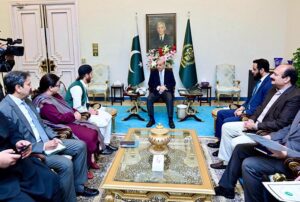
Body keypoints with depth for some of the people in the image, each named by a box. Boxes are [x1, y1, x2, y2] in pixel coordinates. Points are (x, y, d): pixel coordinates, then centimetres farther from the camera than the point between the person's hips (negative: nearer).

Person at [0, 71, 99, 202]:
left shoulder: (26, 100, 9)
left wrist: (53, 137, 2)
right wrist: (43, 146, -22)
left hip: (46, 141, 9)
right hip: (32, 150, -9)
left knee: (80, 145, 3)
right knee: (65, 163, -27)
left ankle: (78, 186, 13)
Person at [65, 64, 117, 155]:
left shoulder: (83, 85, 6)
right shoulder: (77, 87, -25)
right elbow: (77, 108, -28)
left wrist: (90, 108, 2)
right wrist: (89, 112, -16)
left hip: (84, 111, 10)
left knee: (108, 117, 4)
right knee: (102, 122, -20)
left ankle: (106, 143, 11)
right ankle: (100, 147, 0)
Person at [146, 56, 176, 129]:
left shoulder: (169, 72, 5)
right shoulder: (153, 72, 5)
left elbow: (173, 83, 2)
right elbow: (150, 84, 2)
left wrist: (165, 87, -16)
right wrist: (158, 87, -17)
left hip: (166, 91, -1)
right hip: (156, 91, 1)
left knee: (170, 100, -33)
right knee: (149, 99, -29)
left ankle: (170, 120, -23)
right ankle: (151, 119, -19)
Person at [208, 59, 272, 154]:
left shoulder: (269, 84, -22)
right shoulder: (260, 80, 9)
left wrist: (245, 112, -19)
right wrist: (242, 107, 4)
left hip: (253, 115, -10)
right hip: (246, 110, 10)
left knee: (226, 121, -22)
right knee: (220, 113, 6)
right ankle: (220, 141, 15)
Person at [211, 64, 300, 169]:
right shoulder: (275, 88, 7)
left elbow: (281, 123, -24)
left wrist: (256, 126, -19)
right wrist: (252, 119, -1)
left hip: (268, 133, -9)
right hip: (255, 124, 9)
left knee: (236, 143, -23)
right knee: (226, 127, 6)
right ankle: (226, 160, 13)